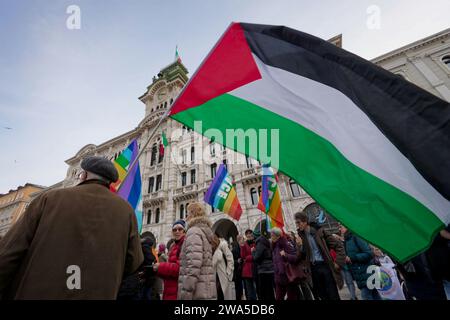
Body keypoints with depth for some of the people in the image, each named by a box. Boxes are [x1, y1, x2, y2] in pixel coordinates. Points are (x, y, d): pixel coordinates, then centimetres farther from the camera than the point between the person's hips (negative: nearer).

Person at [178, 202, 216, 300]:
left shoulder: (194, 231, -11)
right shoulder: (205, 232, 16)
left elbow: (193, 265, -21)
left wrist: (185, 296, -18)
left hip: (197, 293, -8)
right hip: (207, 291, 8)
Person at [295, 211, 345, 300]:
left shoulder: (319, 231, -11)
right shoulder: (302, 235, 1)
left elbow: (339, 245, -7)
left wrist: (338, 262, -10)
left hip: (325, 265, -4)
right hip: (313, 268, 4)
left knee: (333, 296, 5)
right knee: (322, 296, 13)